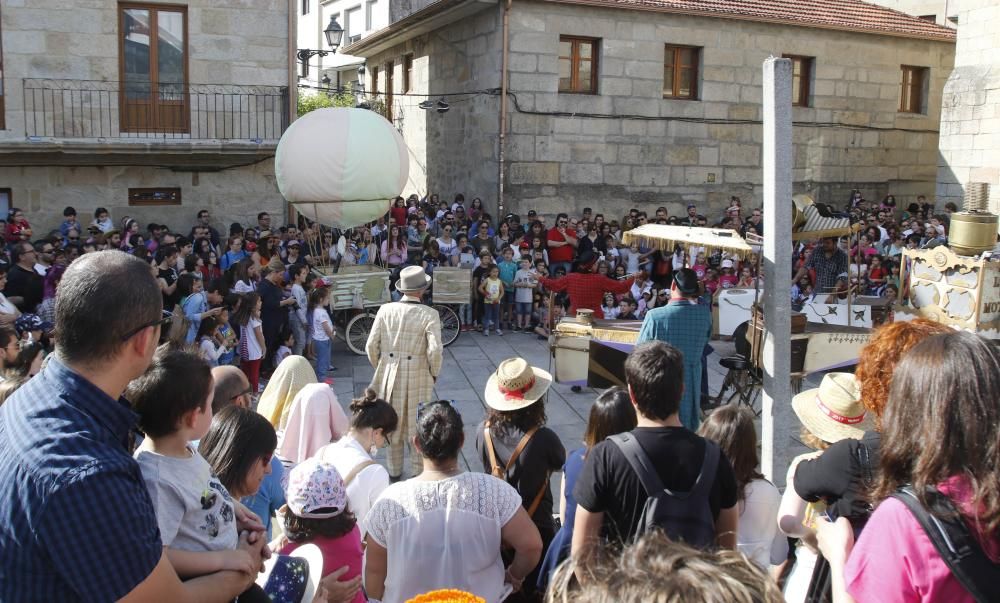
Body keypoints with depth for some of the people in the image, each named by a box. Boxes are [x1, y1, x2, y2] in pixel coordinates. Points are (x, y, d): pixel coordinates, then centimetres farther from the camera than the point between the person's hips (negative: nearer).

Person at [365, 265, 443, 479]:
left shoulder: (385, 310, -4)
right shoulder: (429, 314, -12)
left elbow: (371, 346, -3)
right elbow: (434, 350, -18)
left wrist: (381, 370, 13)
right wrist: (434, 373, -1)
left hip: (389, 375, 3)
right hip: (418, 377, -3)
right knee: (418, 424, 12)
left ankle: (394, 470, 30)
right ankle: (418, 471, 22)